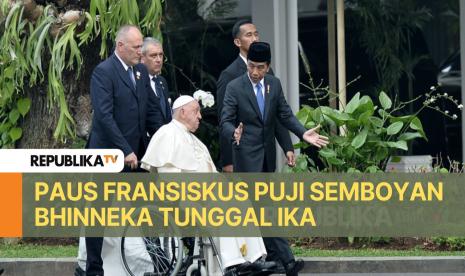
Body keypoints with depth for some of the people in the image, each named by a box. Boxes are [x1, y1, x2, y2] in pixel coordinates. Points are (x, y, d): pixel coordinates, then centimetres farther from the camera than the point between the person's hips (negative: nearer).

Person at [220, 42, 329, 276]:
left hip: (267, 153, 6)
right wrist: (234, 133, -33)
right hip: (247, 154, -6)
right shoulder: (234, 87, -9)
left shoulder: (274, 84, 5)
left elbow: (285, 114, 8)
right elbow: (225, 121, -11)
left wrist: (303, 133, -8)